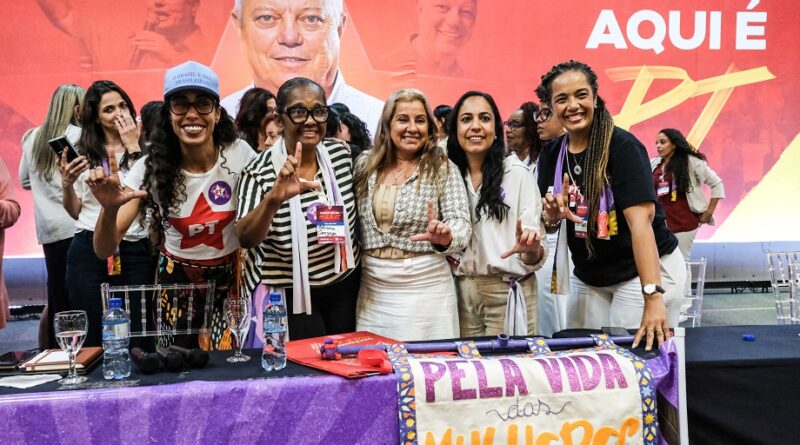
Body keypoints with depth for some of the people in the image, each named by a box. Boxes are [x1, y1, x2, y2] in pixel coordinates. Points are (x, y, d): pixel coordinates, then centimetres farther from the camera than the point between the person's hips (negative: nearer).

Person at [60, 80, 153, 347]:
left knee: (136, 334, 1)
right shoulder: (82, 153, 10)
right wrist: (67, 184, -4)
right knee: (91, 336, 6)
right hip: (88, 251, 2)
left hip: (134, 252, -2)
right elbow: (75, 212, 15)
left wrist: (133, 146, -9)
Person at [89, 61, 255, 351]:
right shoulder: (152, 168, -15)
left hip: (230, 278, 0)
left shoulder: (240, 154, -17)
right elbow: (104, 250, -18)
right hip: (176, 282, 1)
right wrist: (110, 208, -38)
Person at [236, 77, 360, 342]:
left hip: (345, 285, 4)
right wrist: (273, 199, -45)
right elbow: (245, 240, -28)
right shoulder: (261, 171, -18)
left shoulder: (341, 153, -4)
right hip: (289, 293, -4)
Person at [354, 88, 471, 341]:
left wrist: (445, 236, -32)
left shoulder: (443, 169, -4)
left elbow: (461, 224, -12)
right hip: (373, 287, 3)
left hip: (425, 284, -3)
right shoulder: (365, 166, 5)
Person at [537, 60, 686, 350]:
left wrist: (652, 296, -37)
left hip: (644, 271, -5)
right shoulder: (551, 154, 0)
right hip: (588, 278, 5)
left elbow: (640, 219, -28)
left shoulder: (622, 146, -18)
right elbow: (549, 225, 7)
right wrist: (552, 216, -18)